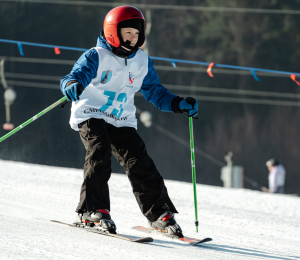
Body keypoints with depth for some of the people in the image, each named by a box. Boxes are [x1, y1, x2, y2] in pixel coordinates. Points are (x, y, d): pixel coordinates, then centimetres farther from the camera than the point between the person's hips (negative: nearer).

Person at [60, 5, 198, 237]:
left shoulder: (142, 62, 5)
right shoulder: (96, 57, -11)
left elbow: (154, 92, 15)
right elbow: (75, 75, -25)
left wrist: (179, 104, 0)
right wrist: (72, 85, -50)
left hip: (122, 121, 4)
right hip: (90, 115, -4)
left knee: (140, 163, -5)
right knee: (100, 153, -27)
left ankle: (160, 213, 8)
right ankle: (92, 211, -24)